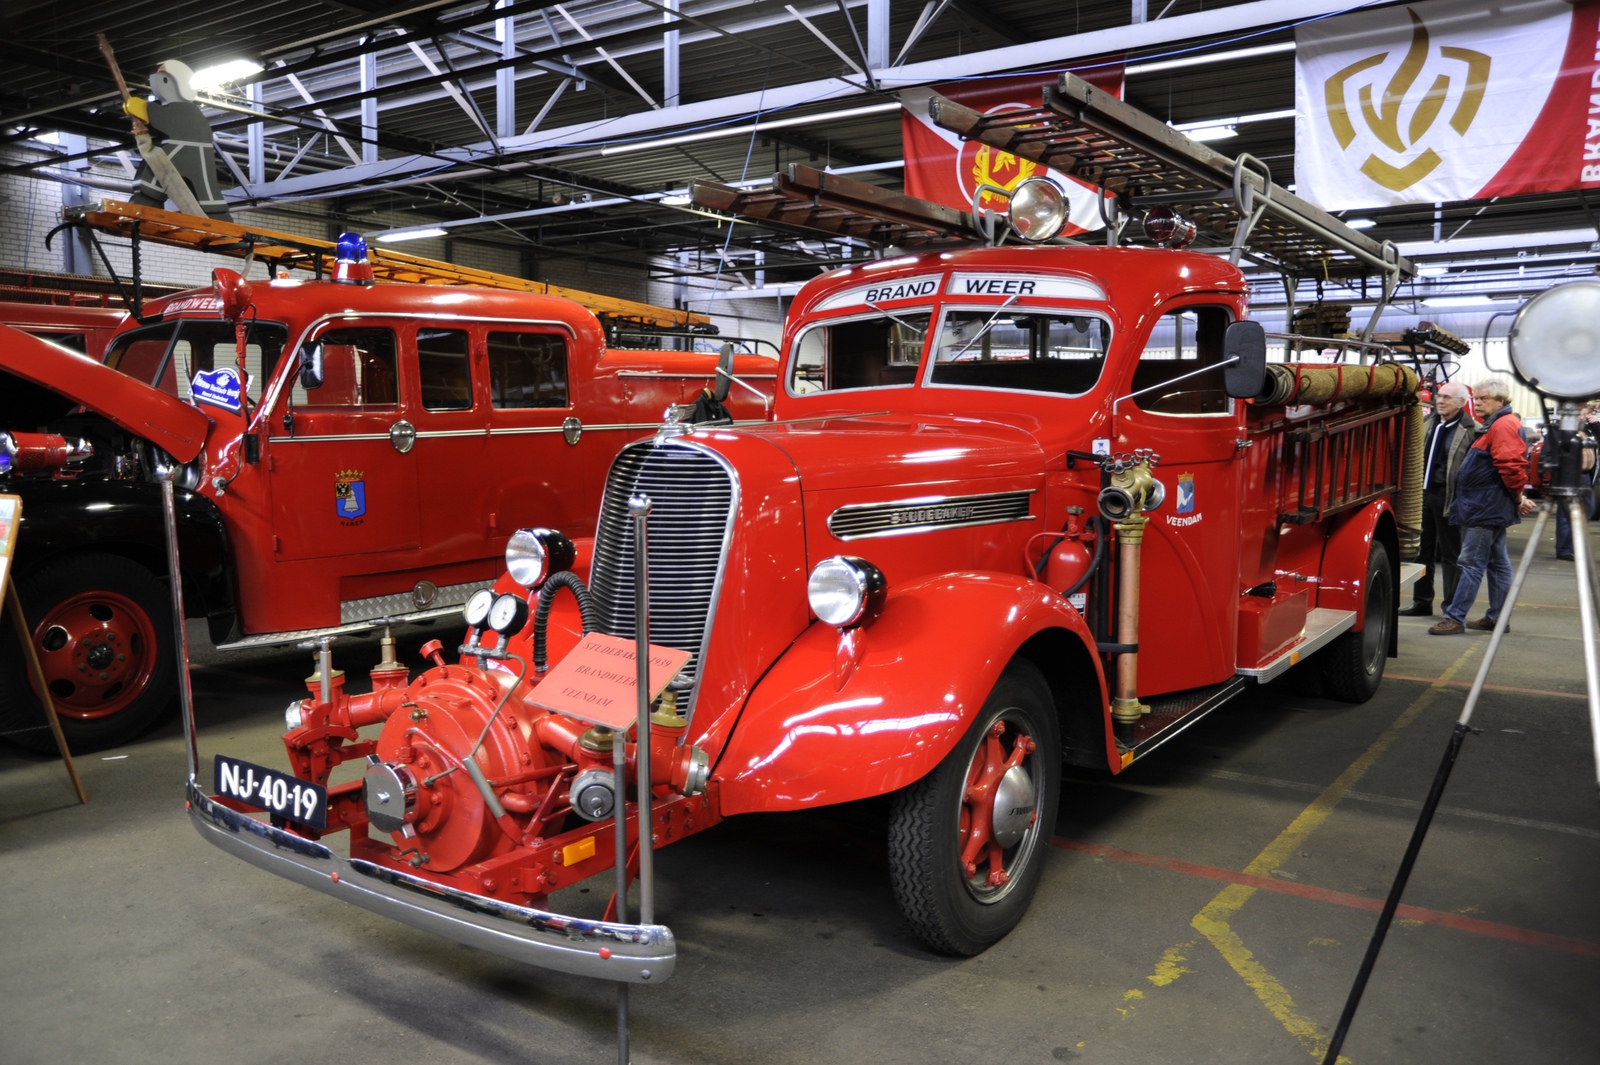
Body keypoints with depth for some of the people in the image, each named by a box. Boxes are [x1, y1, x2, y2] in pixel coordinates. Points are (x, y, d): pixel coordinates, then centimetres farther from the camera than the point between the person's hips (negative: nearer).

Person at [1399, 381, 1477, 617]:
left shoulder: (1472, 430, -9)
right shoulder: (1429, 423, 12)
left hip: (1448, 497, -6)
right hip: (1424, 493, 6)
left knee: (1450, 554, 3)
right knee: (1423, 551, 13)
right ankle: (1422, 601, 22)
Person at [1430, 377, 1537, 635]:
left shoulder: (1504, 425, -17)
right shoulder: (1496, 424, 18)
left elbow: (1511, 466, -24)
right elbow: (1509, 467, 22)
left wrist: (1518, 498, -14)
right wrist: (1517, 498, 13)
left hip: (1485, 508, -11)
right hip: (1489, 508, 11)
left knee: (1472, 563, -9)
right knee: (1498, 562, 14)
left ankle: (1455, 618, -8)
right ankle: (1497, 617, 21)